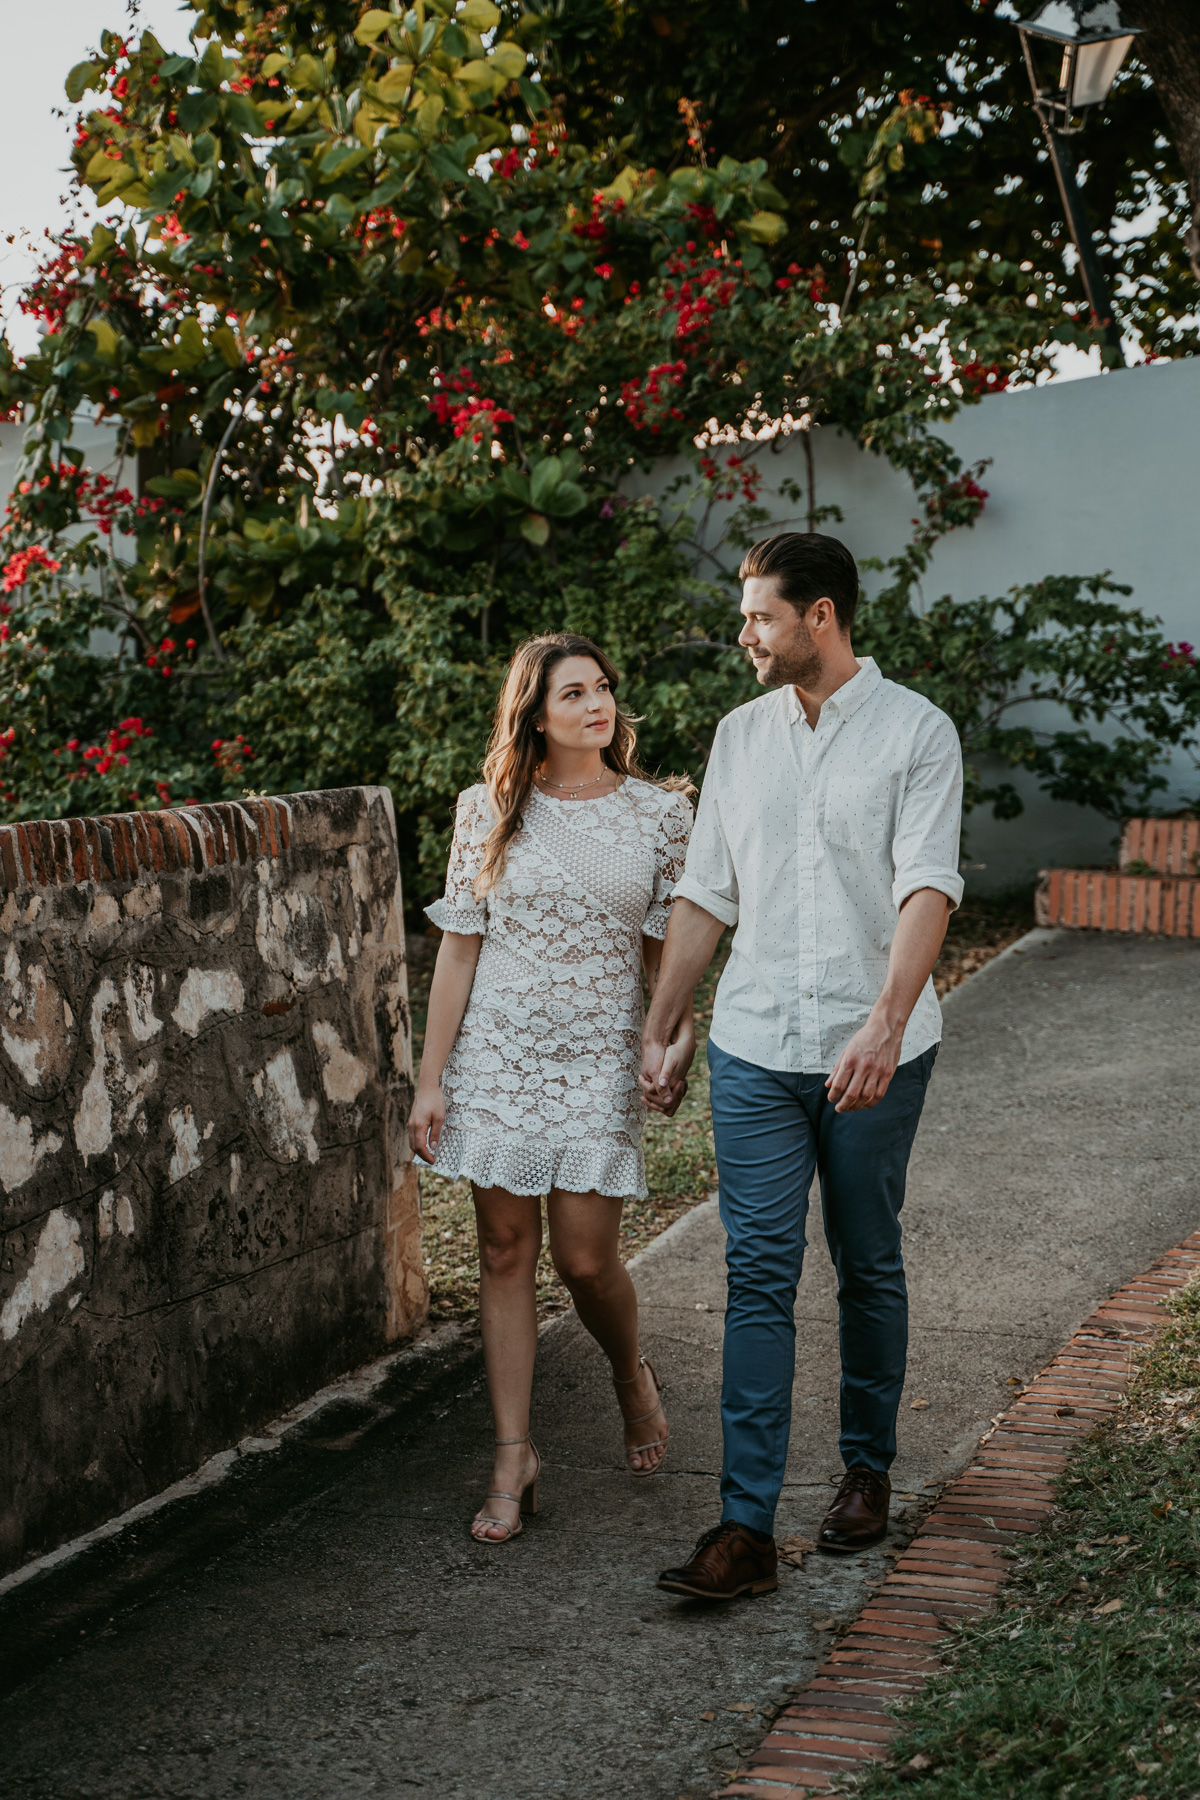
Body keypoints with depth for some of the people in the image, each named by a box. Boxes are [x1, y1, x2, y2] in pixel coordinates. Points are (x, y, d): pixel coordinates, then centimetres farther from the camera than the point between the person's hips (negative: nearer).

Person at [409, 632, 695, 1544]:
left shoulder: (659, 812, 1)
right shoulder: (489, 811, 0)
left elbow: (667, 949, 7)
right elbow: (459, 949, 2)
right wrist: (430, 1081, 0)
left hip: (600, 1058, -1)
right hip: (497, 1050, 1)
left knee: (585, 1257, -4)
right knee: (505, 1252, 3)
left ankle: (633, 1374, 29)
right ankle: (514, 1455, 11)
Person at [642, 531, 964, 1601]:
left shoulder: (916, 731, -4)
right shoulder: (741, 737, 11)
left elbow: (927, 888, -14)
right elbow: (705, 894, 15)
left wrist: (886, 1022, -28)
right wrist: (661, 1030, 14)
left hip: (874, 1053, -3)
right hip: (756, 1048, 3)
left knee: (869, 1269, 11)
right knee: (759, 1276, -4)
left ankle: (868, 1470, 29)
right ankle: (747, 1527, -7)